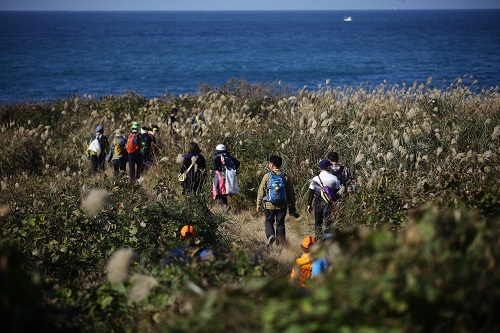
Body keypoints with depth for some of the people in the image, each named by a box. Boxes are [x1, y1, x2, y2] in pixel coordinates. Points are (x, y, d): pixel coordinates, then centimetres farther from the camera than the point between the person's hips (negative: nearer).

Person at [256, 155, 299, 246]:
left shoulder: (267, 176, -5)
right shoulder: (285, 177, 1)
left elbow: (261, 191, -2)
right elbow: (291, 192, 6)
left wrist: (258, 204, 8)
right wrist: (292, 207, 14)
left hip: (269, 205, -2)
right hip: (282, 205, 2)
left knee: (268, 221, 14)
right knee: (280, 223, 10)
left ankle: (270, 235, -11)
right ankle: (280, 241, 7)